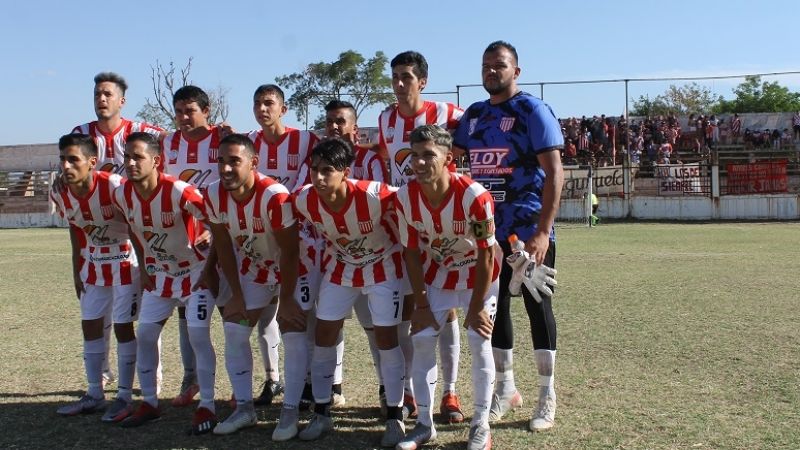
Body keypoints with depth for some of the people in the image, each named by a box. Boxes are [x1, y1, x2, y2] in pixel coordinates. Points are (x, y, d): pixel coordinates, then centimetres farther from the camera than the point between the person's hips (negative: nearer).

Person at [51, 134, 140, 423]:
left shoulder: (114, 186, -27)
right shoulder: (60, 195, -9)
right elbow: (75, 229, 7)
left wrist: (144, 268, -16)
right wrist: (76, 270, 11)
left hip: (125, 261, -6)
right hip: (92, 263, 6)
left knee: (123, 326, -3)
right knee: (90, 325, 10)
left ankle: (124, 397, 9)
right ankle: (94, 395, 24)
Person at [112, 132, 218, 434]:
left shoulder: (180, 192, -30)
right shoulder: (122, 195, -11)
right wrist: (144, 268, 9)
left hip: (196, 271, -6)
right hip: (159, 273, 6)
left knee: (198, 336, -10)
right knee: (145, 335, 6)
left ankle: (207, 407, 1)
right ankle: (149, 402, 21)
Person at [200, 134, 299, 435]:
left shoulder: (274, 196, -35)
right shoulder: (213, 195, -17)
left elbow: (289, 252, -26)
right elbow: (223, 245, -5)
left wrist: (286, 299, -19)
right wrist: (236, 295, -4)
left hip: (290, 269, -5)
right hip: (251, 268, 6)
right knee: (234, 332, 3)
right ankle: (244, 408, 13)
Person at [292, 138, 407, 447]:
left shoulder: (374, 195, -35)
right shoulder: (305, 201, -23)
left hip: (383, 266, -4)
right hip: (340, 268, 4)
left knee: (386, 337, -3)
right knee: (323, 335, 4)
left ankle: (395, 417, 11)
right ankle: (321, 413, 18)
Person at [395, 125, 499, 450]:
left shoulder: (474, 196, -33)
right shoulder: (406, 197, -21)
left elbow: (486, 255, -22)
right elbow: (412, 252, -9)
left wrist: (476, 307, -17)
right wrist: (421, 304, -7)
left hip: (477, 274, -3)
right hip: (436, 274, 4)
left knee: (479, 343, -7)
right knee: (422, 340, -1)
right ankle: (424, 424, 12)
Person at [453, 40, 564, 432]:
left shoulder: (533, 111, -8)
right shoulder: (473, 116, 10)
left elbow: (554, 173, -15)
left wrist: (543, 231, -22)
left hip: (529, 230, -6)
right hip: (488, 230, 6)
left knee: (537, 308, 3)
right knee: (495, 307, 12)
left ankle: (547, 394, 17)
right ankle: (505, 387, 27)